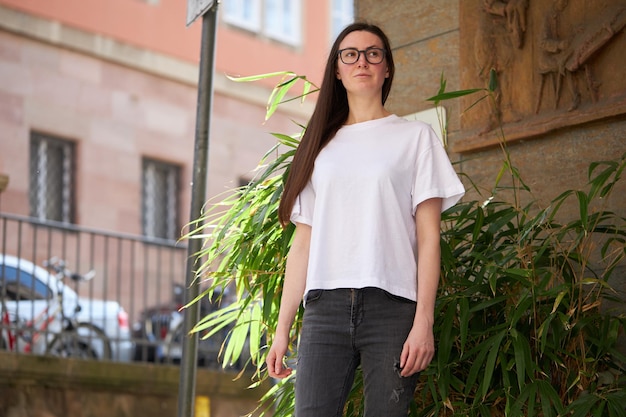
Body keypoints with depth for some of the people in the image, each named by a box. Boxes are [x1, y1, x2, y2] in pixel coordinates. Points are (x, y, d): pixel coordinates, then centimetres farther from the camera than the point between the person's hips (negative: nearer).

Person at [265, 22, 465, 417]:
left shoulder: (415, 137, 12)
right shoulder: (321, 145, 20)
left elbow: (428, 236, 4)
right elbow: (303, 241, 17)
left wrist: (424, 321, -8)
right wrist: (283, 328, 9)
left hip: (392, 306, -2)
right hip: (325, 308, 2)